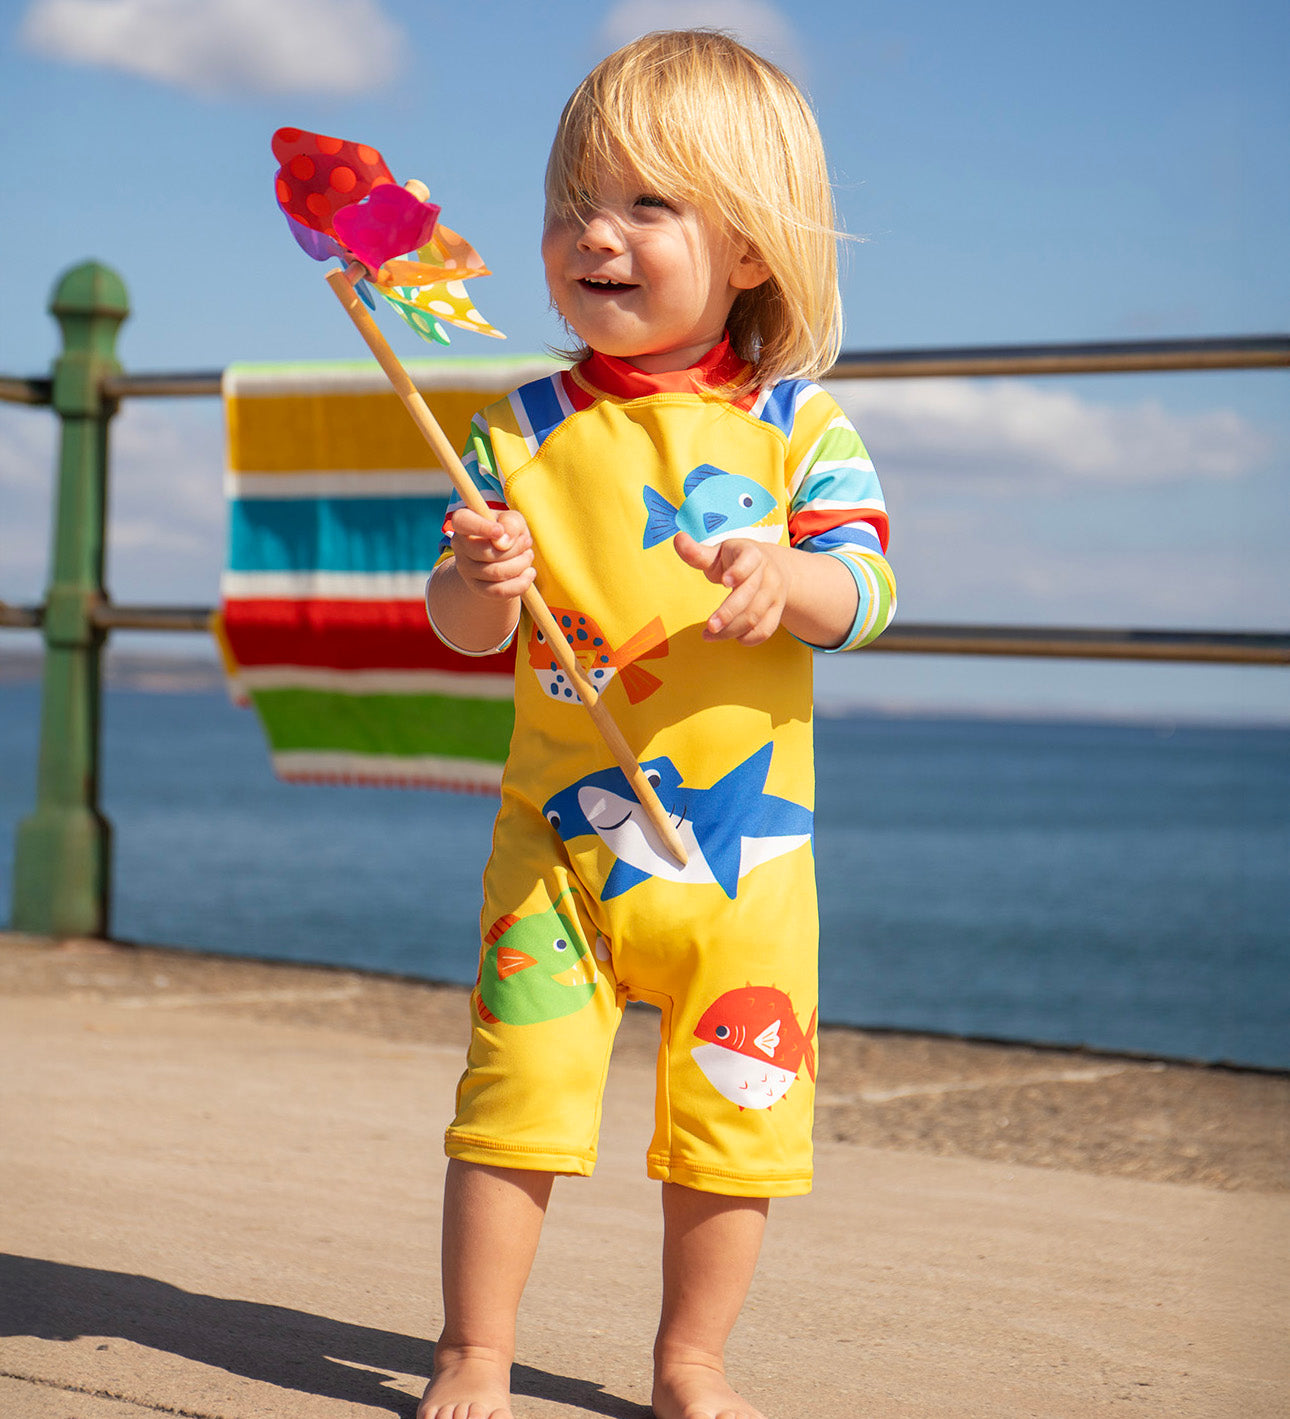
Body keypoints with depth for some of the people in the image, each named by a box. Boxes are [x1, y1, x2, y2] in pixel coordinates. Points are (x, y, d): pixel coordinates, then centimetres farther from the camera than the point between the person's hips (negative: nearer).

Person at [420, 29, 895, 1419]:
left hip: (742, 838, 0)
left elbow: (864, 589, -6)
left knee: (732, 1119, 7)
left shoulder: (794, 424, -1)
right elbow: (461, 626, -1)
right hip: (561, 826, 0)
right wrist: (477, 581, -24)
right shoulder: (528, 428, 0)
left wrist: (788, 579, -27)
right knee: (514, 1094, -4)